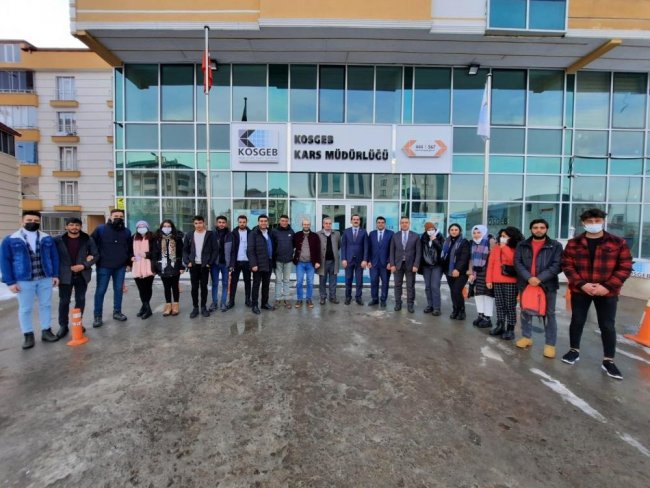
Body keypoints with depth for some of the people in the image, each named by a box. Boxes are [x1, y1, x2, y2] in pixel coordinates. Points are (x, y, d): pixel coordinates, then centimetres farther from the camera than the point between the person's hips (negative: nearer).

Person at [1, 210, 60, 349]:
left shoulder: (47, 239, 5)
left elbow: (54, 257, 7)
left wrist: (55, 275, 1)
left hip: (46, 279, 2)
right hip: (24, 281, -2)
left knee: (46, 305, 10)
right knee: (25, 309, 8)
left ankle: (46, 331, 22)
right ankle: (28, 335, 20)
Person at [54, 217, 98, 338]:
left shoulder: (88, 239, -1)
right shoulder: (58, 240, -1)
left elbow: (96, 255, 1)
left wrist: (84, 265, -12)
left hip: (82, 275, 1)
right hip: (65, 275, -1)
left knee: (80, 300, 11)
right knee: (64, 301, 5)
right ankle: (63, 326, 17)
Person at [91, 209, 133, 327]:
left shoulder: (126, 232, 8)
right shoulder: (101, 229, -3)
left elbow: (130, 248, 16)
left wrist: (129, 261, 11)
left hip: (120, 267, 3)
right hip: (104, 266, -3)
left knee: (119, 290, 10)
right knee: (100, 290, 3)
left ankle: (117, 312, 23)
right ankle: (97, 316, 12)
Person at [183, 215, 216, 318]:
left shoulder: (210, 235, -3)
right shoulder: (189, 235, 6)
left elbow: (215, 250, -5)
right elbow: (185, 250, 9)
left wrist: (209, 263, -10)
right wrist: (187, 262, -4)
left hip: (204, 265, -2)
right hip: (193, 265, 2)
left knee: (204, 287, 6)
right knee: (194, 287, 7)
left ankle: (203, 307, 18)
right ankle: (195, 307, 17)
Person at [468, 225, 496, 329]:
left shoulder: (490, 241, -8)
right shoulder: (473, 243, 12)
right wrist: (471, 272, 7)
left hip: (487, 272, -7)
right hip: (476, 272, 7)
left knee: (487, 293, -2)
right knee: (477, 293, 9)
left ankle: (488, 318, 5)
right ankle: (481, 315, 20)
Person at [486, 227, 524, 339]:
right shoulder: (495, 248, 8)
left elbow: (513, 261, -21)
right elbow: (490, 264, 7)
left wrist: (505, 248, -14)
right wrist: (489, 279, 3)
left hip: (511, 282, -4)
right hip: (497, 281, 4)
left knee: (510, 306, 1)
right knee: (500, 305, 10)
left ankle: (510, 329, 7)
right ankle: (500, 326, 19)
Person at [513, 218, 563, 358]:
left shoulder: (556, 246, 3)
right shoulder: (522, 245, 7)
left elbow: (557, 265, -7)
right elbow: (517, 263, -2)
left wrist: (540, 278, -18)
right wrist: (528, 277, -16)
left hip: (548, 285, -2)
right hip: (526, 283, 2)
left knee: (549, 314, 5)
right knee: (525, 311, 12)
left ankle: (550, 344, 16)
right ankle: (527, 337, 28)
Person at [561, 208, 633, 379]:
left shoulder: (618, 243, -1)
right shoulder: (574, 243, -1)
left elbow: (625, 267, -3)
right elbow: (567, 265, -3)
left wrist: (607, 286, -14)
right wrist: (582, 284, -14)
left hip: (607, 292, 0)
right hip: (580, 290, 1)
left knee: (608, 326, 6)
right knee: (577, 321, 11)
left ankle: (608, 361, 20)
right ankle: (574, 351, 27)